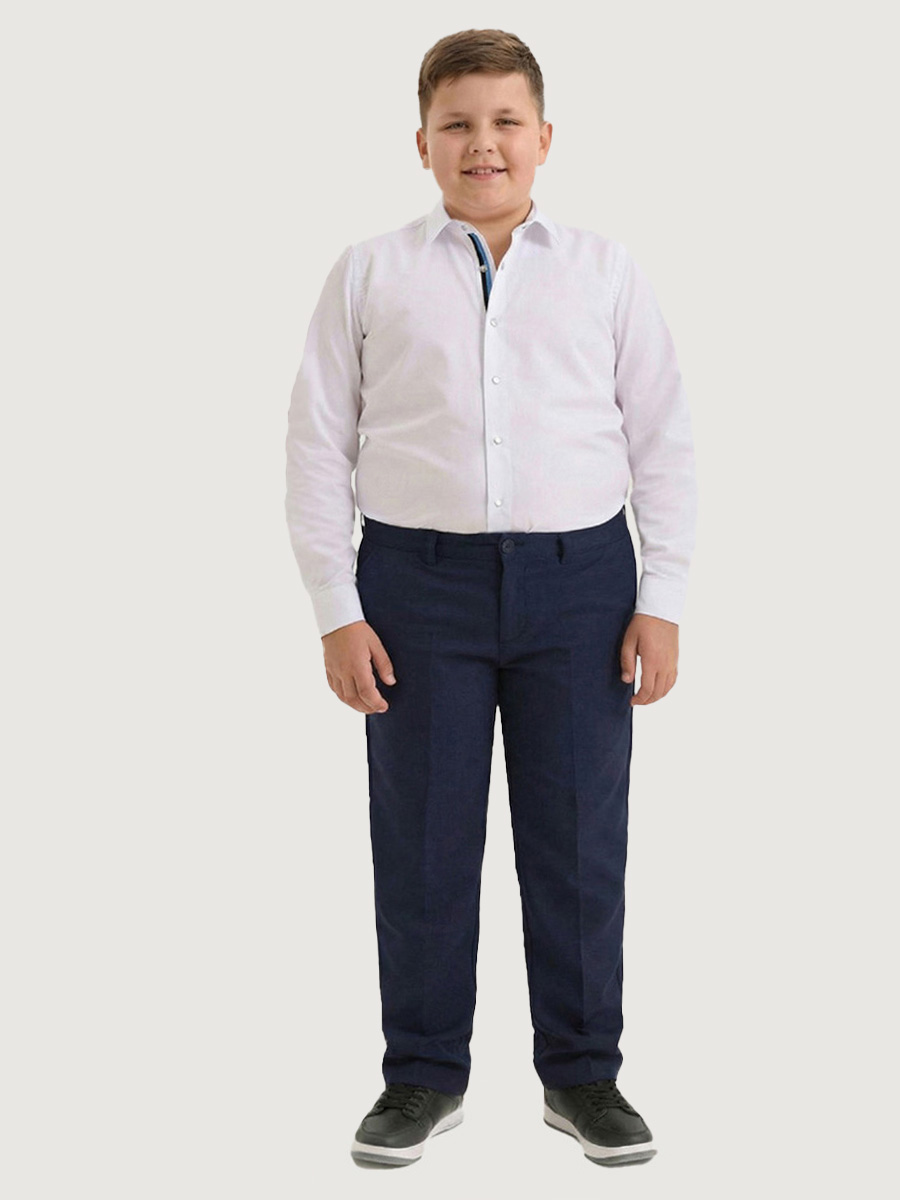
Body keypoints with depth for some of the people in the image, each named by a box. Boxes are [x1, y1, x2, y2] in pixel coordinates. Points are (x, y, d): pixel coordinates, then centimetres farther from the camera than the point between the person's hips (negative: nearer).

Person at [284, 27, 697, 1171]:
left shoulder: (604, 270, 7)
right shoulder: (369, 273, 5)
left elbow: (663, 439, 7)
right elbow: (318, 444, 4)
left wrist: (662, 601, 1)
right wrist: (337, 611, -2)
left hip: (579, 581, 1)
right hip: (420, 581, 0)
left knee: (580, 842, 7)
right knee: (421, 842, 6)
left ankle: (582, 1074, 23)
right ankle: (423, 1076, 22)